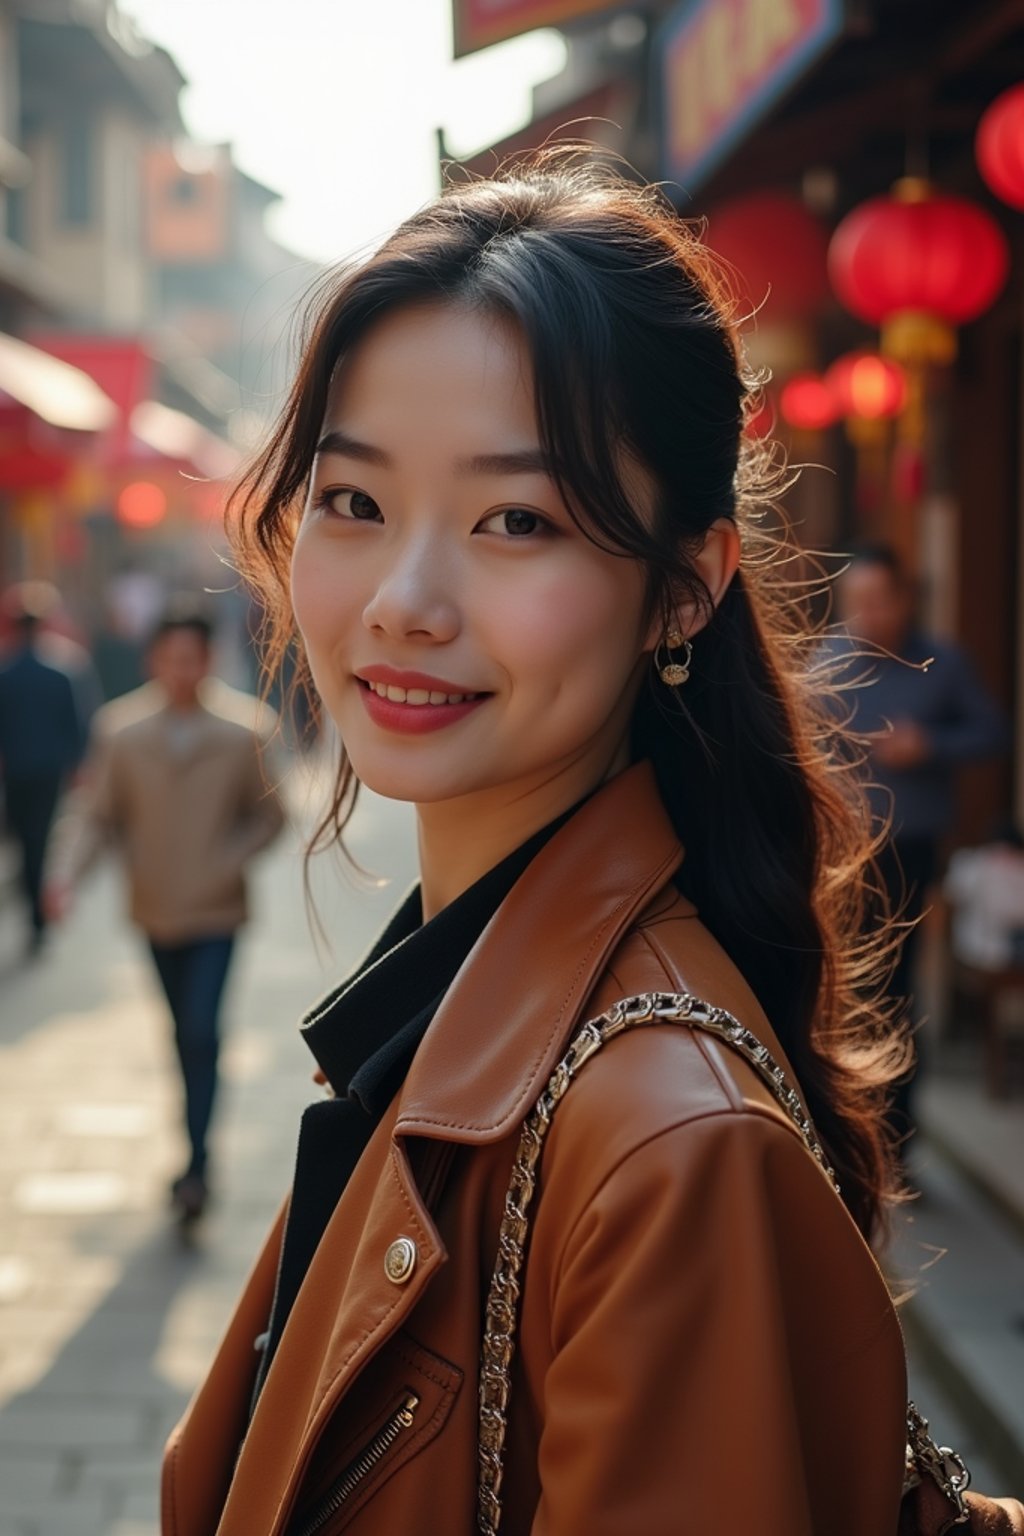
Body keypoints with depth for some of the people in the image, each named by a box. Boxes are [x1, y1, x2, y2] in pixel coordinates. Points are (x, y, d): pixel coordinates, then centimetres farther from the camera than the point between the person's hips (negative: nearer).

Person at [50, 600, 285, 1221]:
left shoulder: (244, 730, -7)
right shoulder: (123, 731, -4)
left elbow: (269, 816, 1)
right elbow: (98, 814, -3)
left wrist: (227, 863, -13)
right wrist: (68, 872, -19)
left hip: (216, 911, -3)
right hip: (157, 910, 3)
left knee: (202, 1032, -13)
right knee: (185, 1034, 16)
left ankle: (196, 1166, -10)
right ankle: (199, 1150, 32)